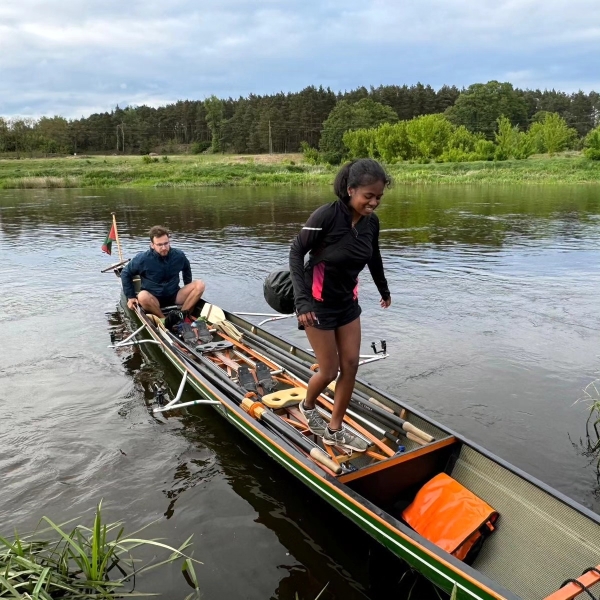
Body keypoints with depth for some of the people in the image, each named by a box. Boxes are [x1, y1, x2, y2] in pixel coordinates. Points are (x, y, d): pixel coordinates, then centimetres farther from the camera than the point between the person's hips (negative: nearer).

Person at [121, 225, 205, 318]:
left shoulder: (179, 256, -4)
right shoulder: (142, 259, -13)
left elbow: (186, 269, 18)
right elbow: (125, 273, 1)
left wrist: (188, 291, 15)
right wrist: (130, 297, -2)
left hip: (174, 297, 3)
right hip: (153, 300, -3)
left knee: (199, 284, -18)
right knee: (143, 296, -38)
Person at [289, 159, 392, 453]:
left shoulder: (371, 221, -5)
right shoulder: (326, 216, -25)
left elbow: (373, 257, 13)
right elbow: (296, 252, -18)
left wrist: (384, 290, 28)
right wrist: (302, 300, -26)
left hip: (348, 301, 6)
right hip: (319, 303, -6)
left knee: (350, 365, 6)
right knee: (329, 370, 1)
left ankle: (335, 430, 23)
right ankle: (307, 406, 35)